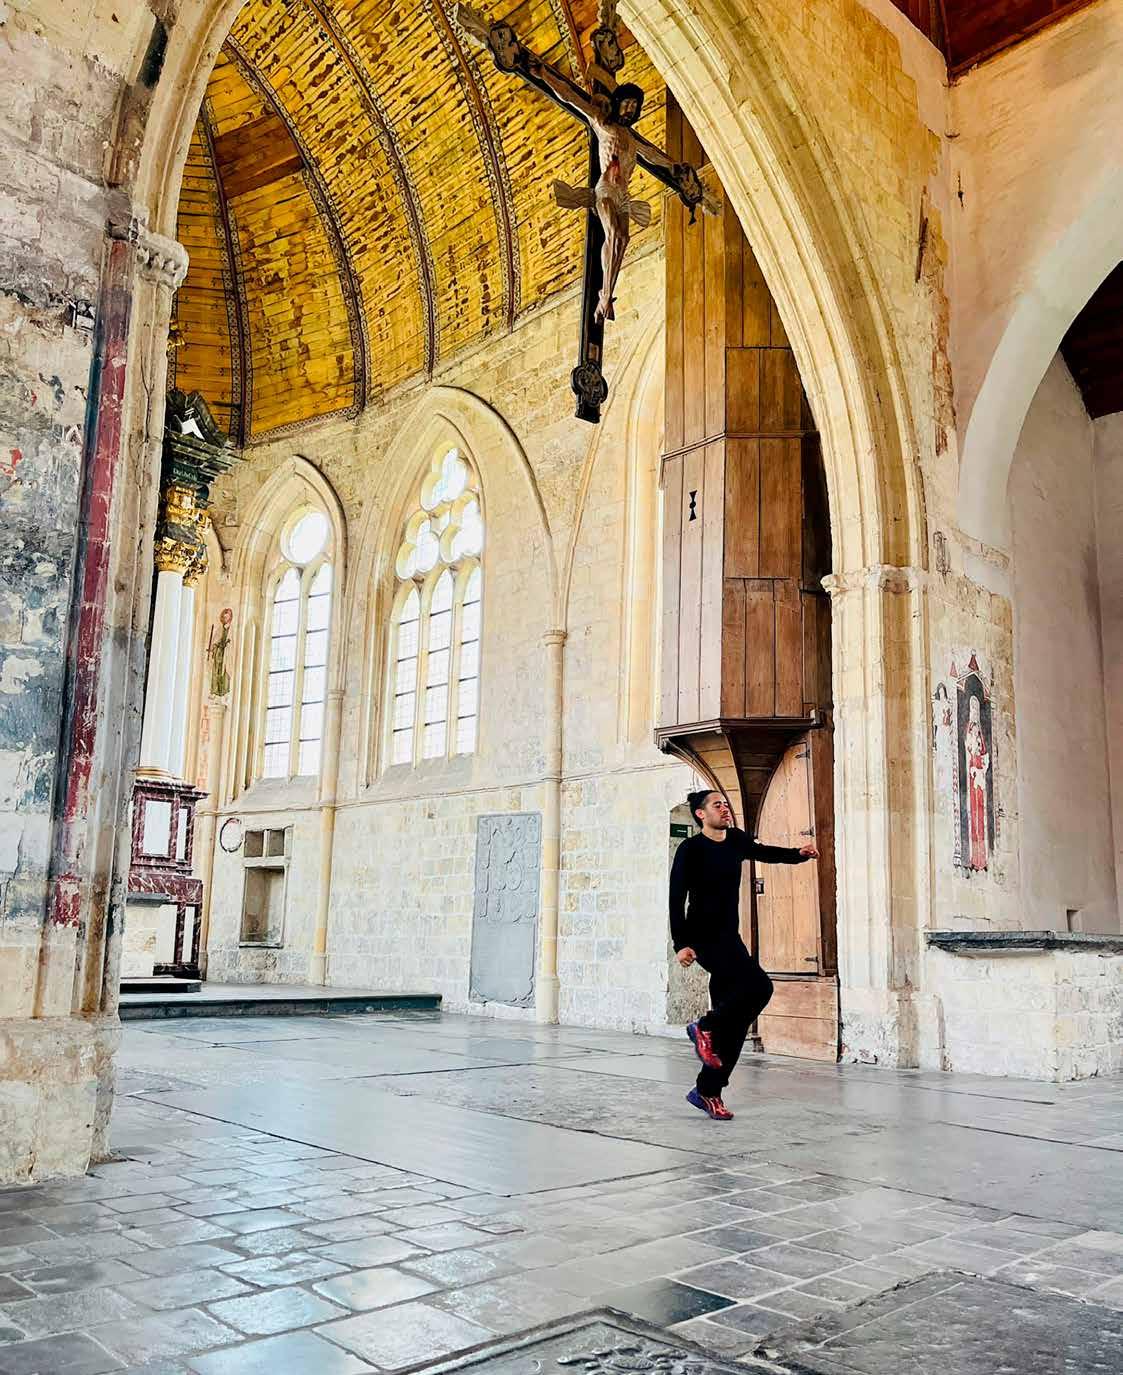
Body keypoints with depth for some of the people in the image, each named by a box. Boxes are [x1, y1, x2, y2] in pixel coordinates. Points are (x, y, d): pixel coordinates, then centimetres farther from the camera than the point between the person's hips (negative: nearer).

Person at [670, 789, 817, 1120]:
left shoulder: (736, 840, 9)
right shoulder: (691, 850, -10)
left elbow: (765, 853, 28)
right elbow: (677, 898, -13)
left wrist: (800, 854, 11)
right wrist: (680, 944, -21)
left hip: (730, 938, 7)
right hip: (704, 938, -7)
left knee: (734, 1021, 4)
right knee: (758, 985, -24)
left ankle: (707, 1091, 13)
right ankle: (704, 1027, -4)